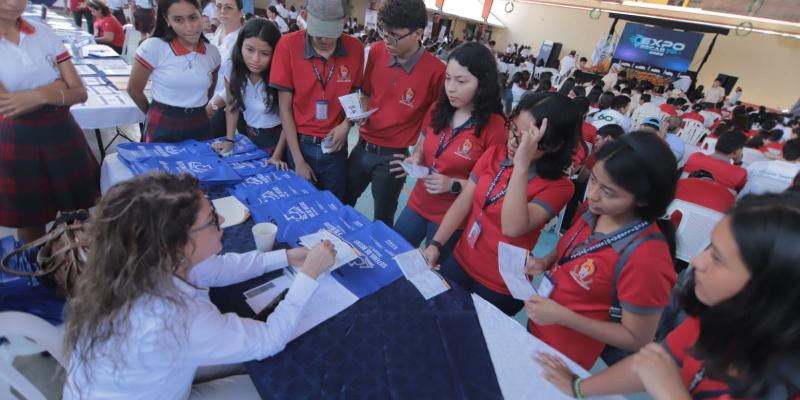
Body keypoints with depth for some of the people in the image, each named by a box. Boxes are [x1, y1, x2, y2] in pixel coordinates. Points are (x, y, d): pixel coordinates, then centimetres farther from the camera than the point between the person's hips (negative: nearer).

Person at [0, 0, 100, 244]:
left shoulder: (44, 33, 3)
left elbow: (80, 93, -2)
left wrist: (37, 96, -18)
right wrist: (55, 89, -8)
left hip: (63, 135, 3)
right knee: (30, 226, 14)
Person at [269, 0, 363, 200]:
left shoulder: (355, 48, -6)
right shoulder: (288, 45, -12)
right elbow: (285, 107, -8)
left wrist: (347, 124, -12)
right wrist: (298, 160, -10)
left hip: (335, 146, 1)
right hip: (300, 143, -1)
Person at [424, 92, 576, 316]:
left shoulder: (558, 186, -19)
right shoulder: (494, 155, -5)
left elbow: (512, 227, -35)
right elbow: (462, 204, -3)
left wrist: (521, 166, -39)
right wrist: (435, 244, -10)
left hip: (500, 289, -4)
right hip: (459, 263, 5)